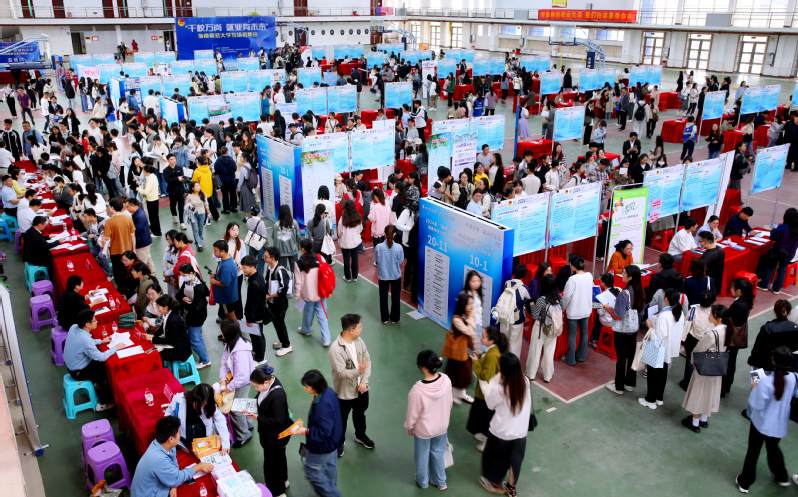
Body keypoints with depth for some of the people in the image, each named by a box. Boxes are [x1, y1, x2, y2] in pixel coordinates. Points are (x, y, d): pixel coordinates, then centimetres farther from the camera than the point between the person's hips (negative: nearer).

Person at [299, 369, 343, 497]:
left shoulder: (322, 405, -37)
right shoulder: (329, 392, -9)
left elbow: (324, 432, -32)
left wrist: (306, 431, -28)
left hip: (322, 446, -9)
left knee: (312, 472, 10)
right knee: (330, 468, 27)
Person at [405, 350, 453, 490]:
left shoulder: (417, 389, -37)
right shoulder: (446, 380, -23)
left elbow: (413, 413, -21)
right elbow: (449, 403, -5)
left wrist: (409, 426, 0)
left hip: (423, 430, -4)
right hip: (442, 426, 4)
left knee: (422, 456, 23)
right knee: (438, 453, 27)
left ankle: (423, 482, 47)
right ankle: (440, 482, 46)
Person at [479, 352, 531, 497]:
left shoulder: (499, 390, -31)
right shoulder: (525, 382, -19)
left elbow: (490, 404, -10)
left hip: (501, 433, -4)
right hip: (520, 432, 4)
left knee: (494, 457, 24)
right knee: (515, 459, 25)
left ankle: (495, 484, 45)